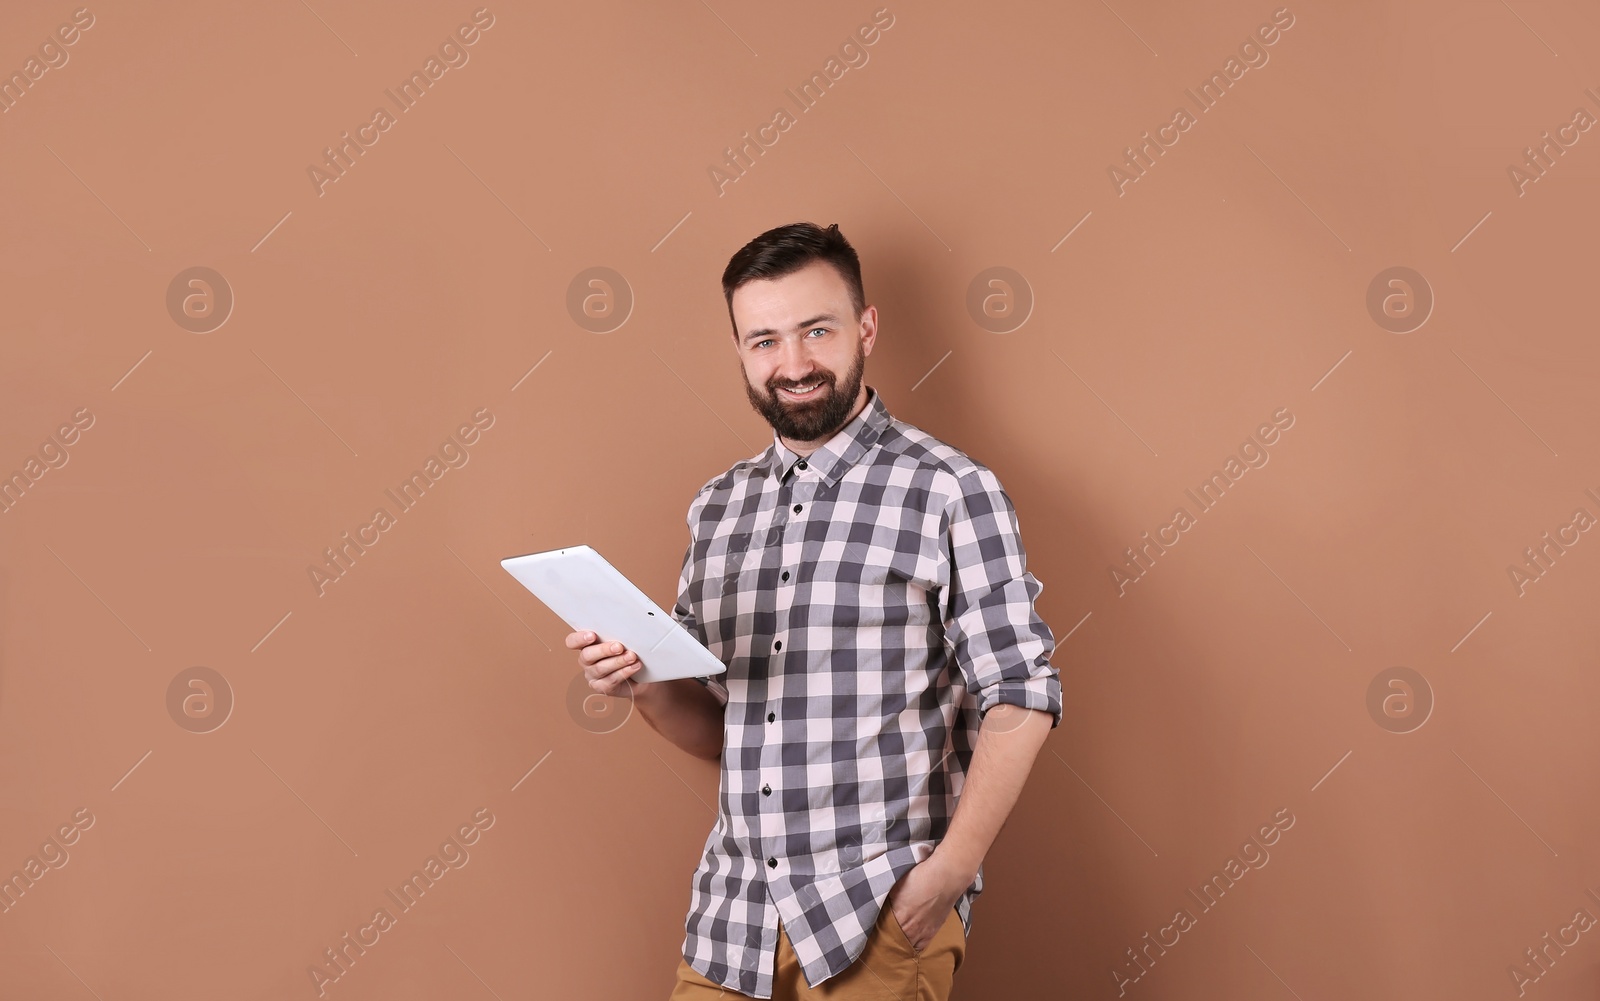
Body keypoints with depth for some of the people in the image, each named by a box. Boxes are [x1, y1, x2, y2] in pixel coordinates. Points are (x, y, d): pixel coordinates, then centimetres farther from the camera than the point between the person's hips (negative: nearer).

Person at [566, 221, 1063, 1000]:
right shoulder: (717, 506, 10)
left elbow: (1020, 699, -9)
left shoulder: (950, 491, -6)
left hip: (880, 912, -5)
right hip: (730, 915, 5)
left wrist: (949, 873, -16)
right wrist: (642, 684, -4)